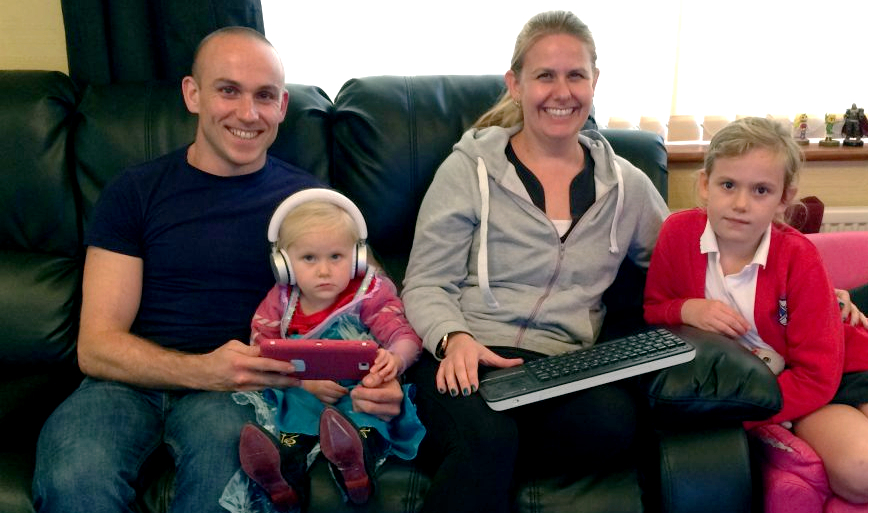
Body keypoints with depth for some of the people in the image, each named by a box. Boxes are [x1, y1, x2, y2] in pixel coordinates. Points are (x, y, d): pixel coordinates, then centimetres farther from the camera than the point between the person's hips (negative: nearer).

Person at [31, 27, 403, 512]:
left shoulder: (306, 198, 7)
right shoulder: (136, 191, 6)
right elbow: (96, 346, 0)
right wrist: (203, 370, -20)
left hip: (238, 390, 0)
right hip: (135, 382, 0)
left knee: (224, 437, -35)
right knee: (73, 470, -32)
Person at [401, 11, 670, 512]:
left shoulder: (627, 185, 13)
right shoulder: (470, 168, 3)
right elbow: (425, 285, 1)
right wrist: (454, 339, -20)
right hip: (468, 356, -4)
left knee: (612, 425, -30)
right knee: (485, 439, -37)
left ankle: (439, 445, -15)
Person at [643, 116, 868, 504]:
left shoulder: (798, 258, -18)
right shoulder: (678, 233, -12)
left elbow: (816, 374, -18)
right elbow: (652, 310, 3)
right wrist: (686, 310, -20)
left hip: (835, 370, 1)